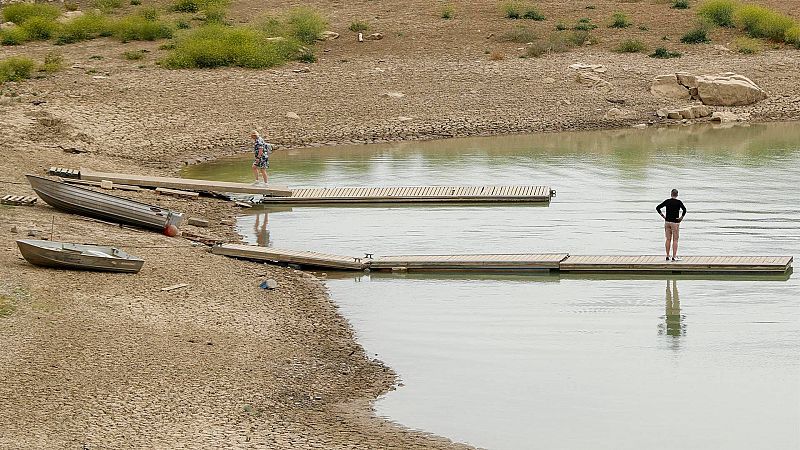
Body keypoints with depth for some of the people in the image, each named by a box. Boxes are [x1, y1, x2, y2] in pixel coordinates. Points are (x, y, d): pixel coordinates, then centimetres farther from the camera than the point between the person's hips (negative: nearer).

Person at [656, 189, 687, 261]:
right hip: (675, 222, -4)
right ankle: (674, 256, -4)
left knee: (668, 240, 10)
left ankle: (667, 256, 11)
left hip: (667, 222, 4)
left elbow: (657, 208, 3)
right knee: (675, 240, 0)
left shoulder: (667, 201, 3)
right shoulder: (678, 202, -8)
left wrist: (662, 215, 5)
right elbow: (684, 209, -22)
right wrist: (682, 217, -9)